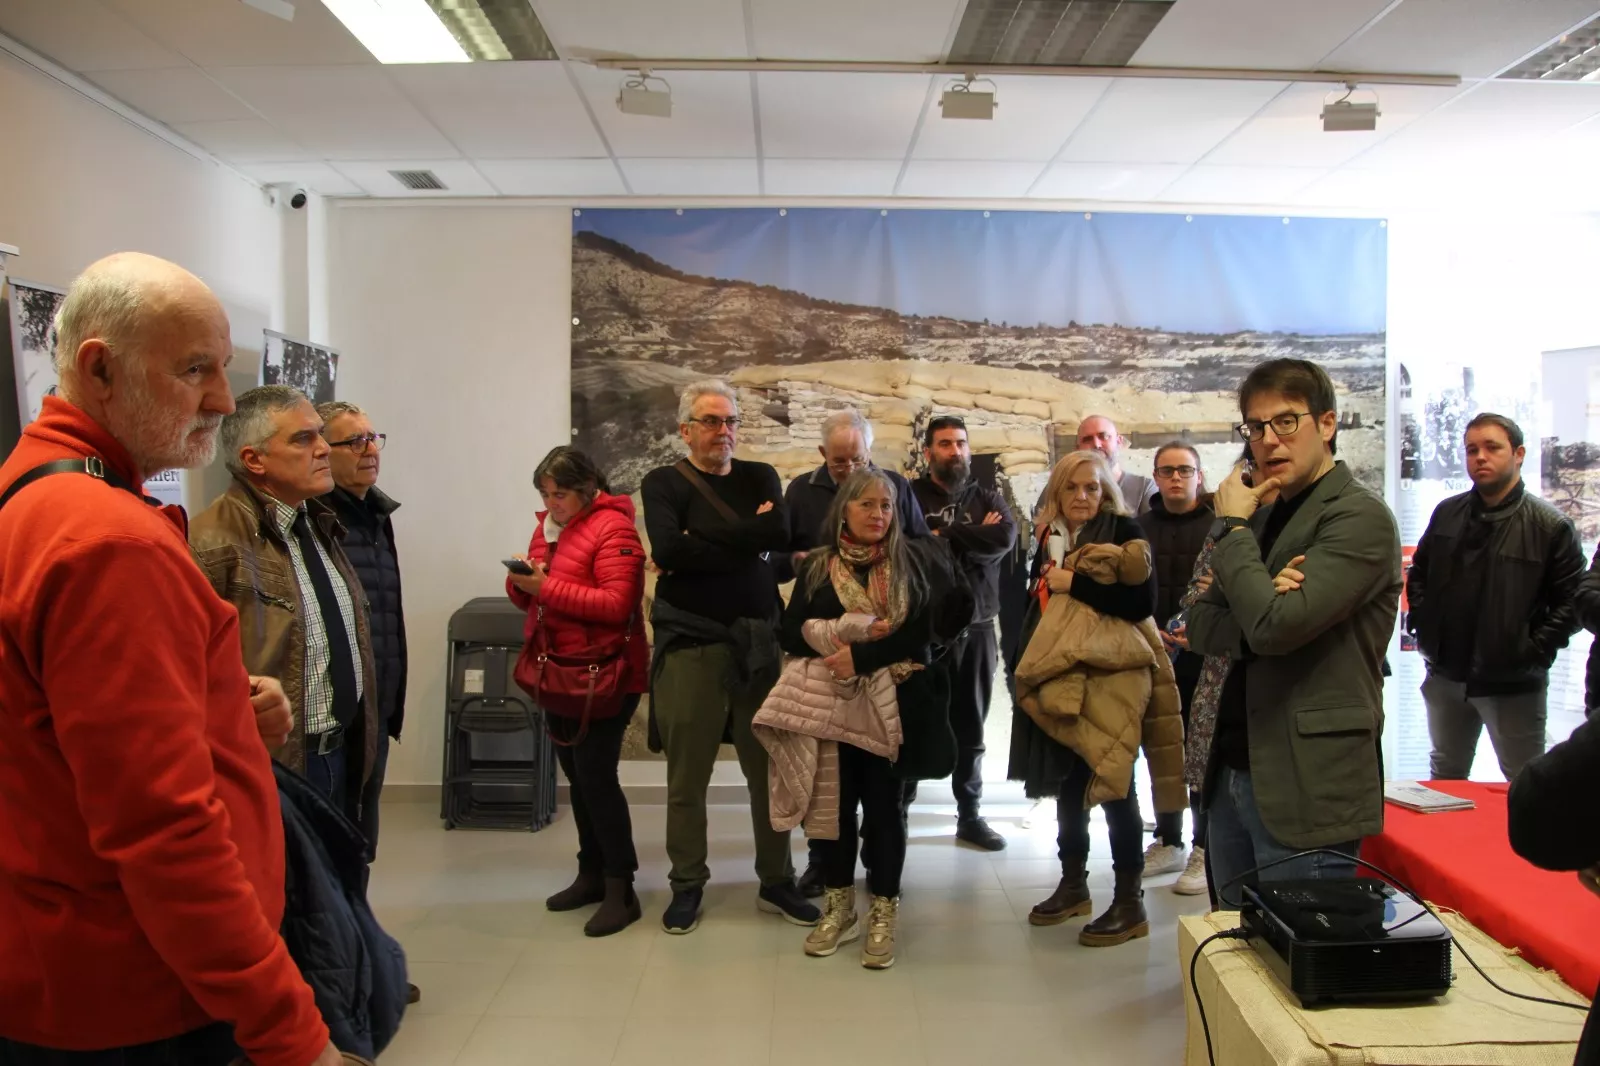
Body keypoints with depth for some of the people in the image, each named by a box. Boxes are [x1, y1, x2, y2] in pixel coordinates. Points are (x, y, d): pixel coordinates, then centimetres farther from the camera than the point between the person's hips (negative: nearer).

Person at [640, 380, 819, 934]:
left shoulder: (759, 477, 10)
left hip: (759, 639, 3)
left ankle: (776, 881, 23)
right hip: (690, 641, -3)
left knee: (770, 766, 9)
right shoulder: (663, 482, 0)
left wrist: (704, 542, -14)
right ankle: (687, 885, 21)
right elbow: (667, 549, -18)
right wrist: (747, 536, -11)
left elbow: (781, 533, -10)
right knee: (688, 773, 5)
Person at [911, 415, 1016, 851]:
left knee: (970, 727, 12)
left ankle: (969, 815, 23)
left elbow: (1005, 538, -9)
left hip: (976, 628, 3)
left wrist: (945, 534, -11)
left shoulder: (987, 499, 11)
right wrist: (973, 538, -13)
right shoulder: (911, 496, 0)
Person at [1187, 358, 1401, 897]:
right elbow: (1200, 627, 8)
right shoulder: (1265, 514, 14)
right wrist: (1270, 602, -13)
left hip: (1306, 792, -8)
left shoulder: (1361, 518, -12)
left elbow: (1275, 626, -24)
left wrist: (1232, 526, -11)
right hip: (1235, 773, 8)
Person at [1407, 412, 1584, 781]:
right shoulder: (1447, 514, 5)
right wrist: (1422, 626, 5)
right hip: (1446, 677, 5)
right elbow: (1418, 574, 16)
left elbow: (1571, 601, -8)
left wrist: (1535, 650, -15)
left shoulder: (1550, 526, -8)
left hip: (1514, 684, -4)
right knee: (1445, 776, 19)